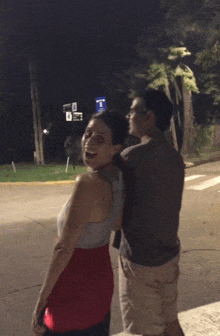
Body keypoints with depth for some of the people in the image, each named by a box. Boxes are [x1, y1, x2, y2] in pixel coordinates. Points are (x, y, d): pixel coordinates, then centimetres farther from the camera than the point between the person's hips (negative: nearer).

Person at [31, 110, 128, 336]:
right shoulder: (117, 177, -3)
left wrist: (40, 304, -20)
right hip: (101, 278, 8)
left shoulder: (88, 183, -28)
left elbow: (64, 248, -26)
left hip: (73, 290, -8)